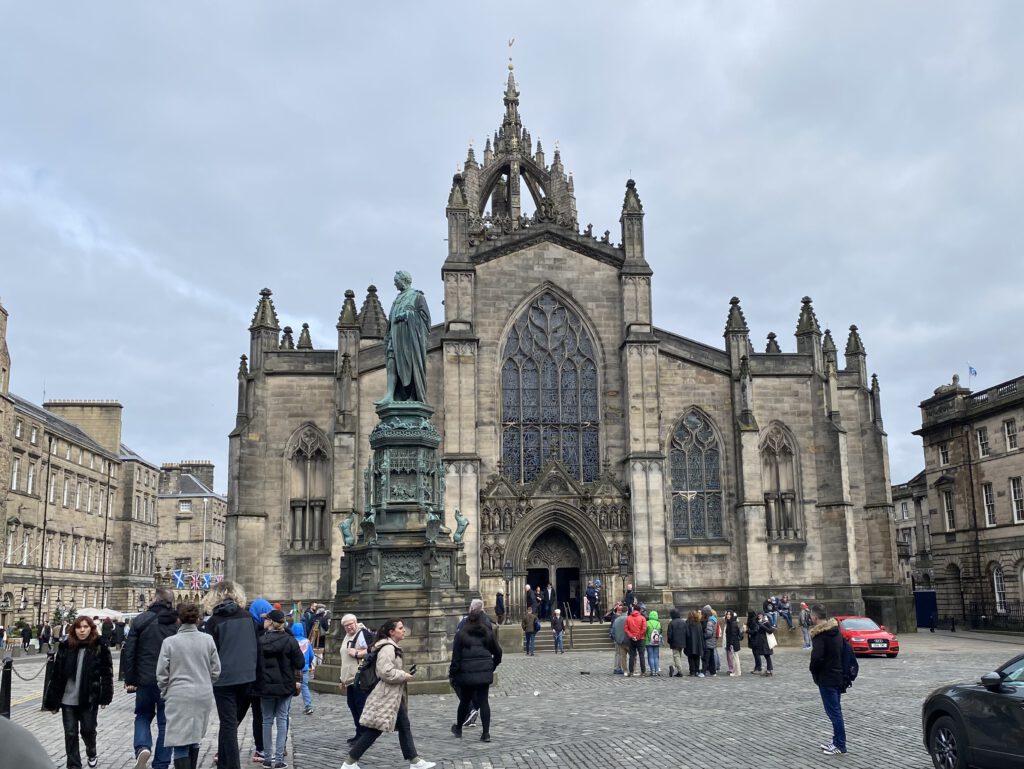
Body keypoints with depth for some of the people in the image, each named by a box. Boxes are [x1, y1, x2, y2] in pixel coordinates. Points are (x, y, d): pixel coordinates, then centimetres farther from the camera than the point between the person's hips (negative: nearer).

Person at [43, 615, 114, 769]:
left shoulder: (100, 647, -5)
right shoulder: (65, 647, 1)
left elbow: (107, 673, -4)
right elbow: (56, 674, 3)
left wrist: (105, 697, -11)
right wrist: (53, 700, 1)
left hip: (89, 698, -2)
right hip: (68, 699, 2)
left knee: (88, 730, 11)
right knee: (70, 733, 4)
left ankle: (91, 753, 40)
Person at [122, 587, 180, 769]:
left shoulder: (140, 620, -2)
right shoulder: (178, 622, -1)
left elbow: (128, 652, -3)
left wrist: (129, 680, 3)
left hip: (145, 679, 0)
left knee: (143, 716, 19)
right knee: (165, 722, 9)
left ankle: (142, 748, -7)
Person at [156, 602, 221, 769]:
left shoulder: (169, 641, -7)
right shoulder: (208, 640, -1)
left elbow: (162, 674, -3)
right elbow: (215, 670, 4)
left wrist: (164, 693, 14)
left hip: (179, 697, -3)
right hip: (203, 697, 3)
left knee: (180, 743, -2)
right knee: (194, 739, 20)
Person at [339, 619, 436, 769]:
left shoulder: (393, 647, 14)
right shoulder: (388, 648, -19)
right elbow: (386, 672, -28)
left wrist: (405, 673, 9)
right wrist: (405, 676, -17)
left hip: (394, 696, 11)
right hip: (386, 697, -11)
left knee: (404, 727, 11)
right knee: (375, 730, -5)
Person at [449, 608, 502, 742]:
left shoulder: (461, 635, -4)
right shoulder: (488, 634, 4)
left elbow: (456, 657, -6)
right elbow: (498, 653, 10)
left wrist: (452, 674, 2)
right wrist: (492, 667, 24)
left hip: (466, 674, -1)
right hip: (485, 673, 1)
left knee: (465, 701, 14)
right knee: (483, 701, 4)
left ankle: (458, 728, 31)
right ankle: (486, 733, 0)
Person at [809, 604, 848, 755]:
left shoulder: (819, 634, -19)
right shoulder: (836, 630, 9)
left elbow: (817, 656, -27)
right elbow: (845, 650, 18)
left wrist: (813, 669, -9)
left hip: (826, 678, -9)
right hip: (838, 676, 9)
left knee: (834, 712, -3)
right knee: (836, 710, 17)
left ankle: (840, 746, 1)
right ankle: (837, 742, 24)